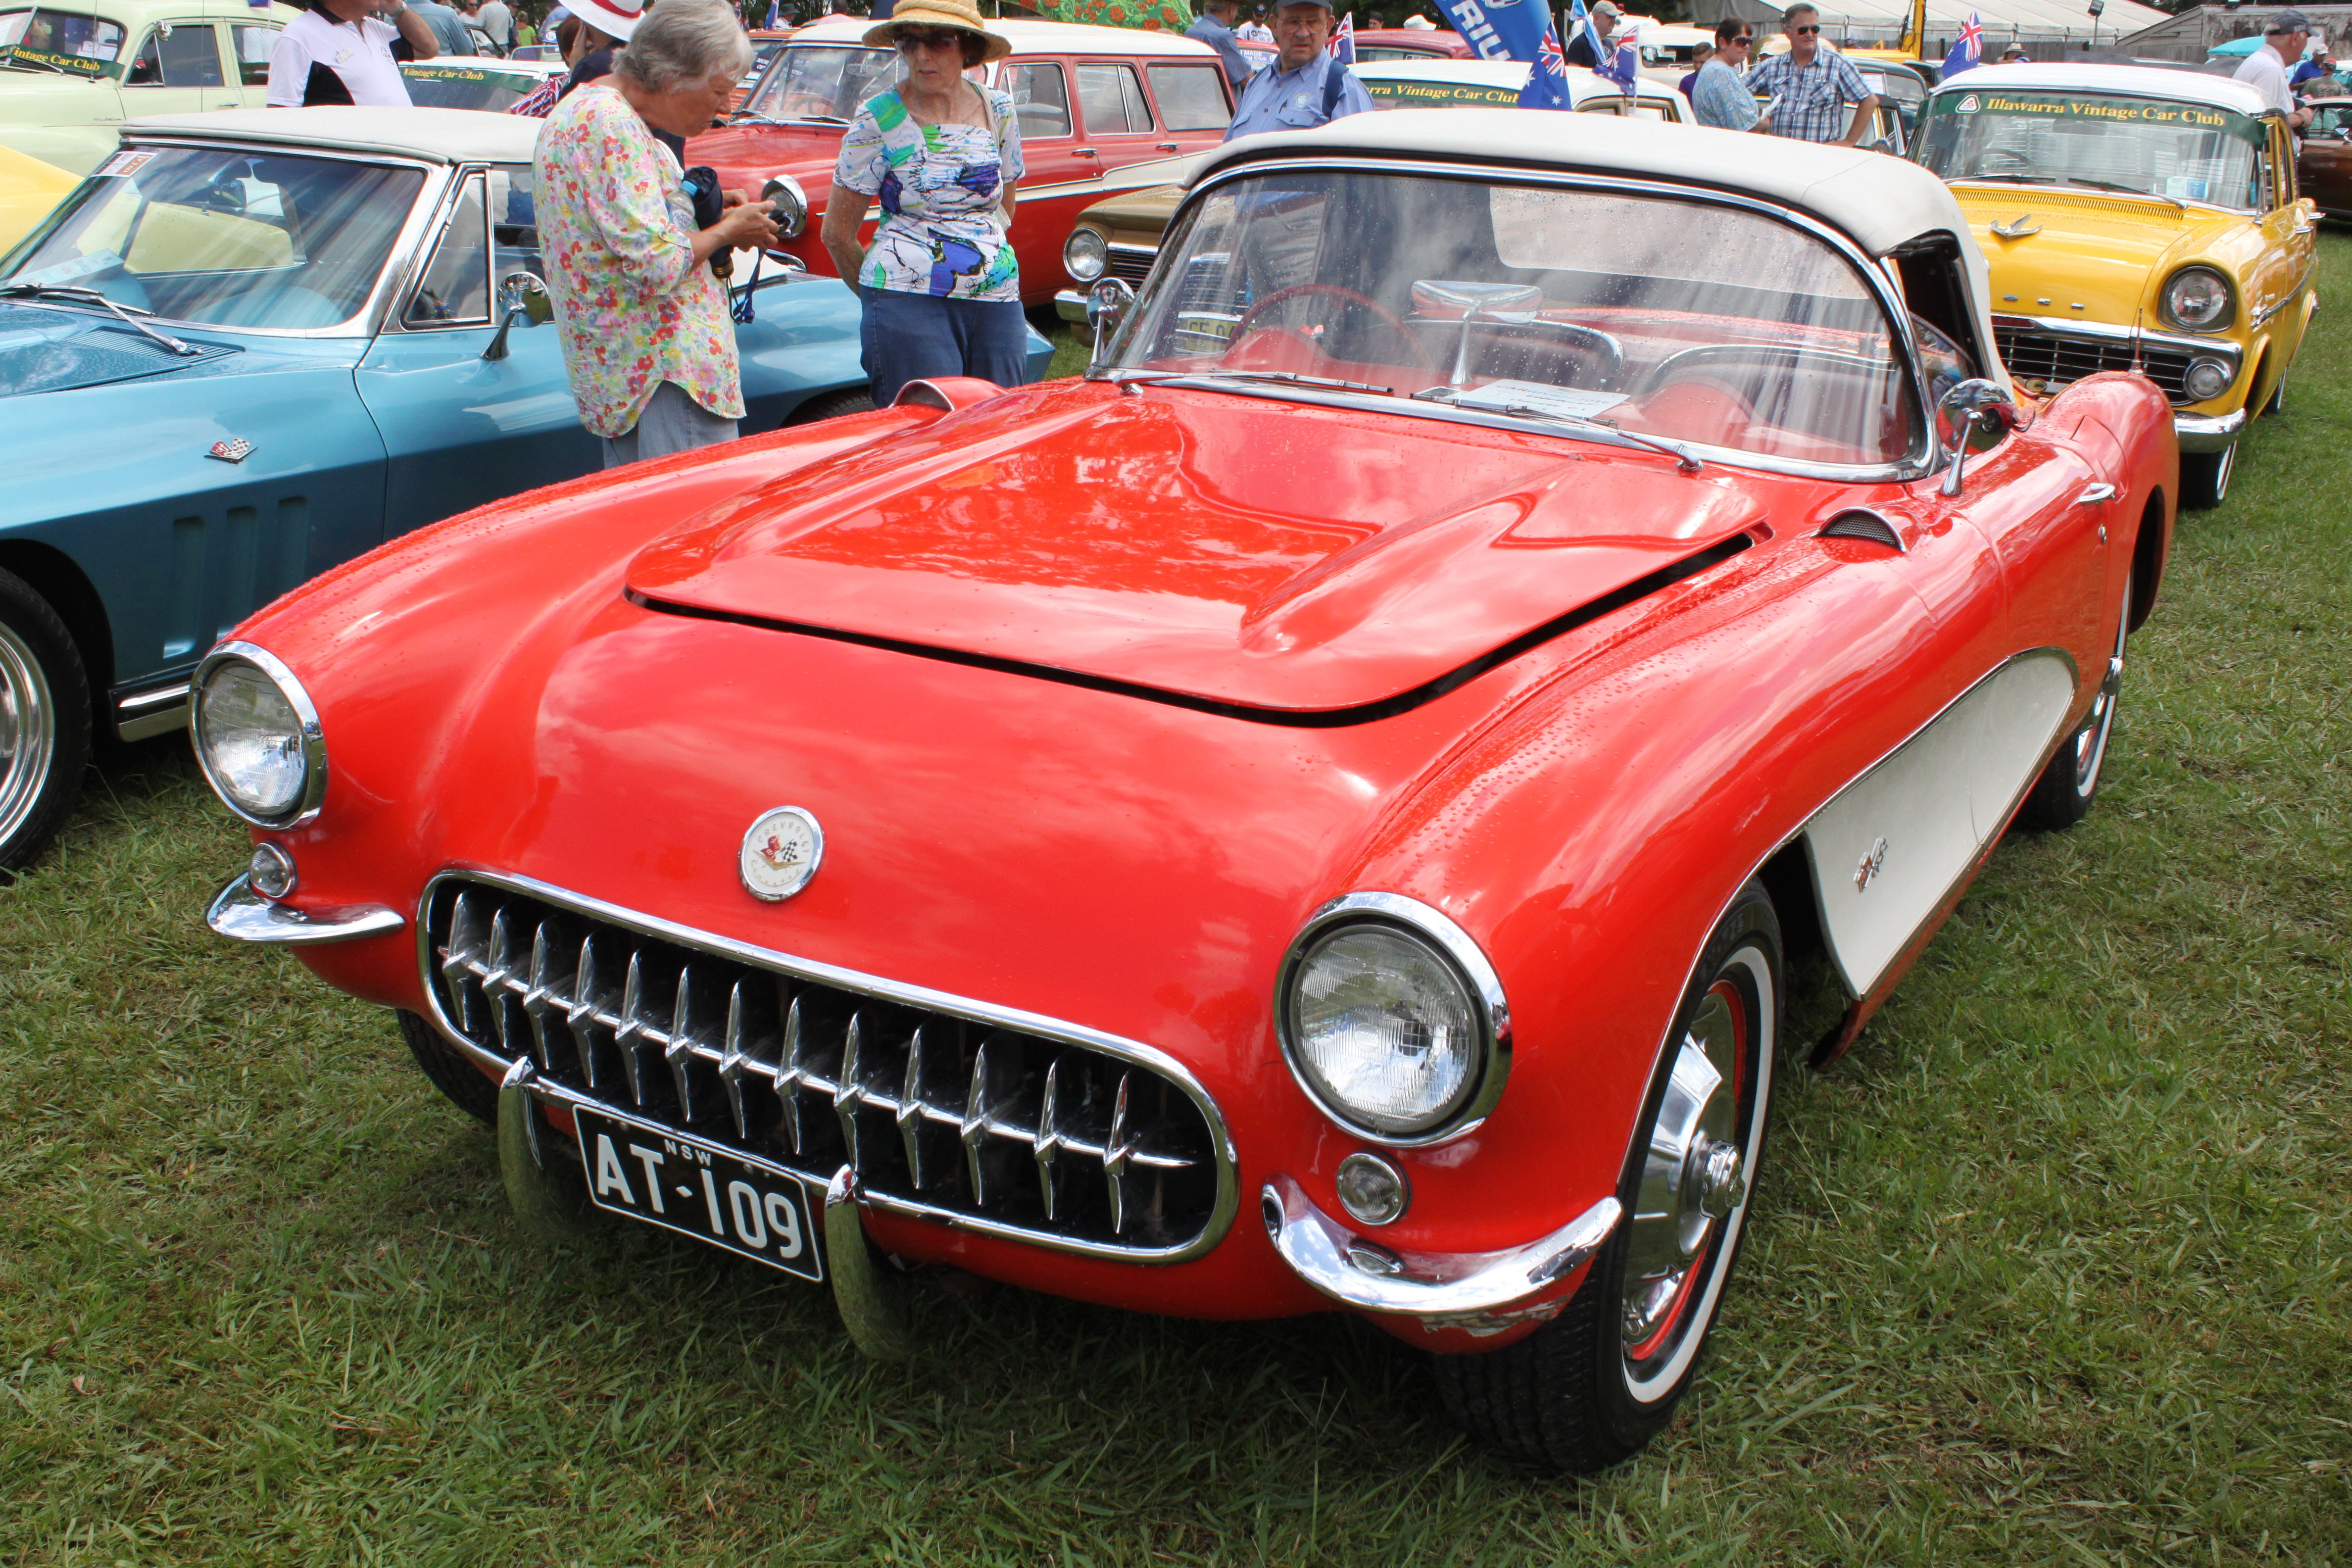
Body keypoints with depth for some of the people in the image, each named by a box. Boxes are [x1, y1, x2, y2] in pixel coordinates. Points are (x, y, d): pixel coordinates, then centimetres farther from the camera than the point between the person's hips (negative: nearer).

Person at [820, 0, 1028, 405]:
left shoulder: (1000, 112, 8)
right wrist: (882, 291, 11)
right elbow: (837, 233, 3)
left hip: (998, 300, 4)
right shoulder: (880, 119, -2)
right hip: (911, 304, -4)